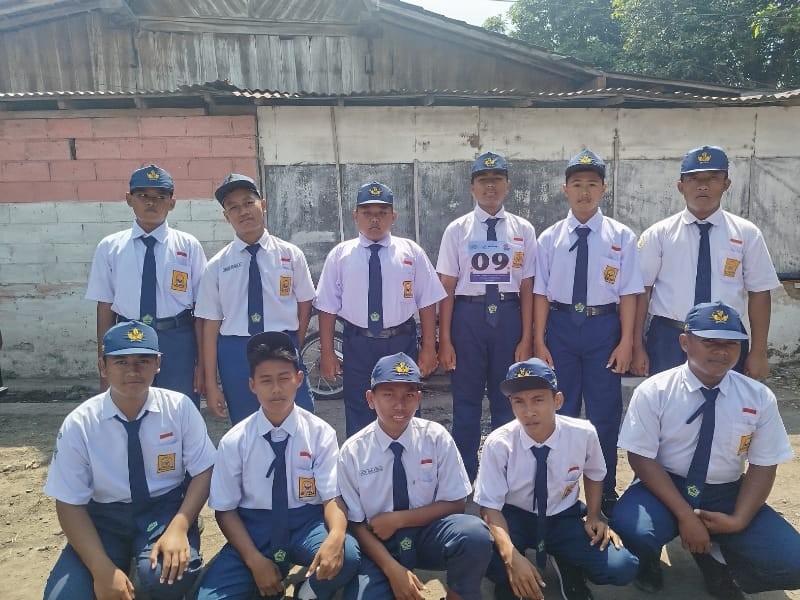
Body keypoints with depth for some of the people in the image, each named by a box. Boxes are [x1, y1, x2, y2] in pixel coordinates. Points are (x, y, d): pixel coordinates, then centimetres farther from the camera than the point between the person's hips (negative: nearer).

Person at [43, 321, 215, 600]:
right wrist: (102, 569, -18)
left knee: (167, 576, -30)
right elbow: (70, 504, -6)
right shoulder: (78, 424, -10)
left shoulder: (180, 408, -11)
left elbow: (203, 472, -5)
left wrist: (179, 528, -23)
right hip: (106, 516, 1)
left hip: (167, 508, -1)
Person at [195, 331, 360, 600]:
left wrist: (336, 536, -34)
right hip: (254, 528, 1)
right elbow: (226, 509, 0)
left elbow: (333, 496, -11)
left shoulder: (321, 433, -8)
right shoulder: (234, 441, -6)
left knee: (348, 555, -31)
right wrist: (255, 560, -13)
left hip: (307, 524, 0)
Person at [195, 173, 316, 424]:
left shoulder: (291, 255, -1)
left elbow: (304, 305, 8)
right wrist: (211, 385, 0)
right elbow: (211, 324, 0)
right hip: (236, 356, 1)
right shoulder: (217, 265, -1)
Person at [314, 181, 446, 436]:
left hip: (402, 343, 0)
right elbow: (328, 307, 1)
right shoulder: (340, 255, 1)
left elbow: (427, 303, 1)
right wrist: (327, 352, -1)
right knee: (358, 415, 10)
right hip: (357, 345, 0)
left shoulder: (411, 252, 1)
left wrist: (429, 348, -1)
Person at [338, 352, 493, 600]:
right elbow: (355, 523, -5)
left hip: (428, 534, 1)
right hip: (377, 543, -1)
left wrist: (397, 519, -13)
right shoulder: (353, 451, -10)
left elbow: (454, 503, -5)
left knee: (474, 534, -30)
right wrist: (393, 569, -18)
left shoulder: (436, 438, -9)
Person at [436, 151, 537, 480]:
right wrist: (444, 340, -4)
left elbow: (527, 287, 1)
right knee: (466, 400, 10)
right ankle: (464, 477, 27)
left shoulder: (523, 230, 3)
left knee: (507, 400, 12)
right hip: (468, 315, 0)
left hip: (508, 315, 1)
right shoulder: (457, 230, 0)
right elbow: (447, 287, -1)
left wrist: (527, 339, -2)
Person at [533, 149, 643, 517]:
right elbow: (540, 292, 0)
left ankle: (605, 495, 29)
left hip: (604, 327, 0)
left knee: (605, 414, 10)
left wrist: (626, 341, -6)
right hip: (561, 325, 1)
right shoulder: (550, 238, 1)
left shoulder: (621, 237, -2)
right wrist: (539, 342, -3)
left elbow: (628, 292, -3)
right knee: (559, 412, 11)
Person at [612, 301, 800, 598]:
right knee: (632, 528, -33)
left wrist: (738, 520, -13)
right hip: (663, 488, -2)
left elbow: (763, 466, 0)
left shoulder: (759, 397, -5)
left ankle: (714, 557, 14)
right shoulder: (653, 391, -14)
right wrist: (684, 515, -20)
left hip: (727, 494, 3)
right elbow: (642, 458, -13)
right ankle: (649, 562, 7)